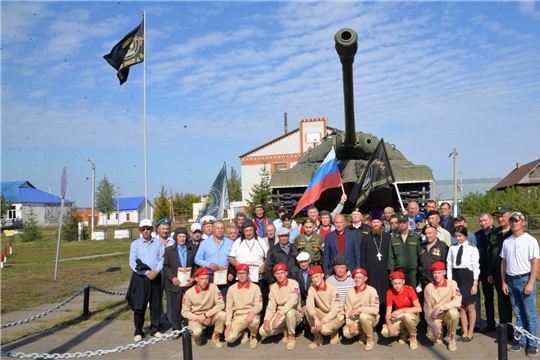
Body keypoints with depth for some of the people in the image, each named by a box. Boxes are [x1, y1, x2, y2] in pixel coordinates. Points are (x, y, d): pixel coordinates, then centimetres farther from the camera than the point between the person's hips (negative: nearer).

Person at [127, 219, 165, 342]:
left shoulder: (158, 243, 5)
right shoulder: (135, 244, 1)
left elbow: (162, 259, 1)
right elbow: (132, 262, -6)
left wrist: (156, 271, -16)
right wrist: (146, 273, -15)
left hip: (156, 277, 2)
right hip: (140, 277, -2)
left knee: (156, 305, 9)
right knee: (139, 306, -1)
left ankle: (155, 329, 21)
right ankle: (138, 332, 9)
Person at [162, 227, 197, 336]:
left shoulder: (193, 248, 6)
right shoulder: (169, 250, 7)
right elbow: (166, 266, 3)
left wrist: (193, 278, -8)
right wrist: (172, 278, -10)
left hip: (189, 282, 0)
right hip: (175, 283, 0)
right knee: (176, 307, 5)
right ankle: (176, 329, 16)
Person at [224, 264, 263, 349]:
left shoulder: (255, 287, 0)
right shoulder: (232, 289, 4)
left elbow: (258, 306, -5)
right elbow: (229, 308, 3)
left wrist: (252, 312, -28)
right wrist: (228, 324, -9)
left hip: (251, 315, -1)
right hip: (237, 317, 1)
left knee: (254, 321, -39)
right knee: (230, 338, -25)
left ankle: (253, 337, -2)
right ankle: (244, 333, 12)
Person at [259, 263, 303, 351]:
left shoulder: (293, 284, -15)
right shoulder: (273, 287, 3)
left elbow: (292, 301, -31)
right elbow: (271, 307, 0)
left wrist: (278, 316, -39)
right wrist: (266, 321, -18)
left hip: (294, 314, -5)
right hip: (280, 315, 5)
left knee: (289, 312, -41)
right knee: (263, 331, -17)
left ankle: (291, 336, -13)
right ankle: (285, 330, 10)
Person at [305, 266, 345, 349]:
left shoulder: (333, 289, -22)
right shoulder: (312, 289, -10)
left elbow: (334, 311, -25)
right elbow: (309, 305, -27)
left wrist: (321, 322, -34)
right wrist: (316, 318, -46)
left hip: (337, 316, -4)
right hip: (323, 313, 4)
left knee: (324, 329, -34)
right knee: (307, 310, -24)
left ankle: (334, 332, 5)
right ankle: (317, 338, -8)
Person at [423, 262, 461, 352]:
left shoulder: (452, 283, -8)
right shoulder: (428, 287, -7)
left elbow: (457, 302, -21)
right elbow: (427, 308, -8)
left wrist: (441, 307, -31)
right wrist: (433, 325, -20)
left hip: (448, 315, 0)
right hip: (435, 317, 0)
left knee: (453, 312, -35)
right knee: (432, 336, -27)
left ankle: (452, 338, -9)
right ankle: (439, 333, 14)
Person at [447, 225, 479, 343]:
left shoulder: (472, 248, -6)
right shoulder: (452, 248, 5)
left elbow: (476, 266, -6)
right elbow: (449, 265, 6)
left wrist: (475, 284, -10)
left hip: (467, 276, -4)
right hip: (456, 276, 4)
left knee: (470, 307, 5)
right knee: (461, 307, 11)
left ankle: (470, 332, 19)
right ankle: (464, 332, 23)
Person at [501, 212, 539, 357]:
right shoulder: (507, 241, 8)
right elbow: (503, 262, 12)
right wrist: (504, 282, 8)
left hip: (525, 279, -5)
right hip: (511, 281, 5)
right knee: (518, 314, 11)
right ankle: (521, 341, 19)